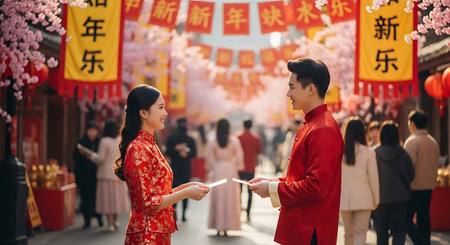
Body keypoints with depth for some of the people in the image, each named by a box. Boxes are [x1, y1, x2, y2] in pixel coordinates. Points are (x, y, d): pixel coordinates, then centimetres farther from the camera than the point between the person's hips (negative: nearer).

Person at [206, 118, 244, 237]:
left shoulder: (212, 142, -4)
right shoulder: (234, 141, -4)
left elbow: (210, 160, 1)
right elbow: (239, 158, -1)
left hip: (217, 170, 0)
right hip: (231, 170, 0)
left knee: (218, 197, 7)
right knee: (230, 198, 6)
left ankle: (219, 228, 6)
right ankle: (227, 227, 6)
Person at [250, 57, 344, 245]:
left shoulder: (323, 131, -18)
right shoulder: (309, 126, 15)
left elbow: (315, 187, -23)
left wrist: (272, 189, -13)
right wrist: (273, 182, 8)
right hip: (298, 229, 10)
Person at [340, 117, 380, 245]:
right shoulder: (368, 152, -7)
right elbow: (373, 177, -3)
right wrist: (376, 199, 7)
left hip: (344, 199, 3)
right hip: (363, 199, -2)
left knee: (348, 233, 16)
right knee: (360, 233, 0)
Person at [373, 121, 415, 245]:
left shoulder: (375, 153, -9)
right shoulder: (402, 153, -7)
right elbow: (411, 175, 1)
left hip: (381, 197, 0)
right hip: (399, 196, 0)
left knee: (381, 231, 13)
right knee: (399, 230, 3)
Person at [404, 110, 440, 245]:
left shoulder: (412, 141, -13)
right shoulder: (434, 142, 11)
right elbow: (435, 166, 17)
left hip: (414, 187, -7)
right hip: (429, 187, 7)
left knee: (406, 220, -3)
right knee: (424, 220, 12)